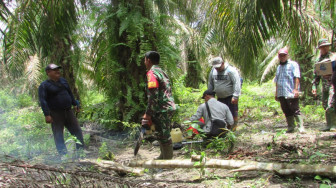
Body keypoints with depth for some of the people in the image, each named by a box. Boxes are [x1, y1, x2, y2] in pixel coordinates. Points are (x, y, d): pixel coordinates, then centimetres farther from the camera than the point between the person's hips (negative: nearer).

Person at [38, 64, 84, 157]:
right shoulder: (44, 85, -8)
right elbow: (42, 101, -14)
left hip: (68, 111, 6)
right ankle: (63, 154, 6)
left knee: (77, 131, 9)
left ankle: (81, 150, 21)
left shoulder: (63, 81, 12)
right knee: (58, 135, 0)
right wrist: (47, 114, -20)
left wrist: (75, 104, 24)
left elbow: (70, 93, 23)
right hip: (56, 114, -6)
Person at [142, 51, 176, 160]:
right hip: (169, 107, 10)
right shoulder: (161, 71, 17)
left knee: (164, 136, -1)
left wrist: (148, 114, -13)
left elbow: (153, 96, -19)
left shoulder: (152, 73, -12)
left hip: (163, 110, -10)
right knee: (164, 135, 20)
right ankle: (163, 157, 32)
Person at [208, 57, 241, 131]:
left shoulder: (231, 70, -13)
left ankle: (232, 129, 9)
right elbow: (210, 84, 16)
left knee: (232, 113, -2)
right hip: (220, 97, 6)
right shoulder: (213, 71, 6)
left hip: (230, 97, -6)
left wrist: (235, 96, -23)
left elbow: (236, 84, -18)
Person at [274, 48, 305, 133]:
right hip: (281, 94, 6)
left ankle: (301, 127, -2)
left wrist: (296, 89, -18)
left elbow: (297, 78, -8)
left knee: (295, 110, -7)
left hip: (291, 93, -6)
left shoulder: (293, 64, 2)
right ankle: (291, 127, 16)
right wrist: (276, 93, 19)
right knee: (287, 111, 9)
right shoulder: (279, 67, 22)